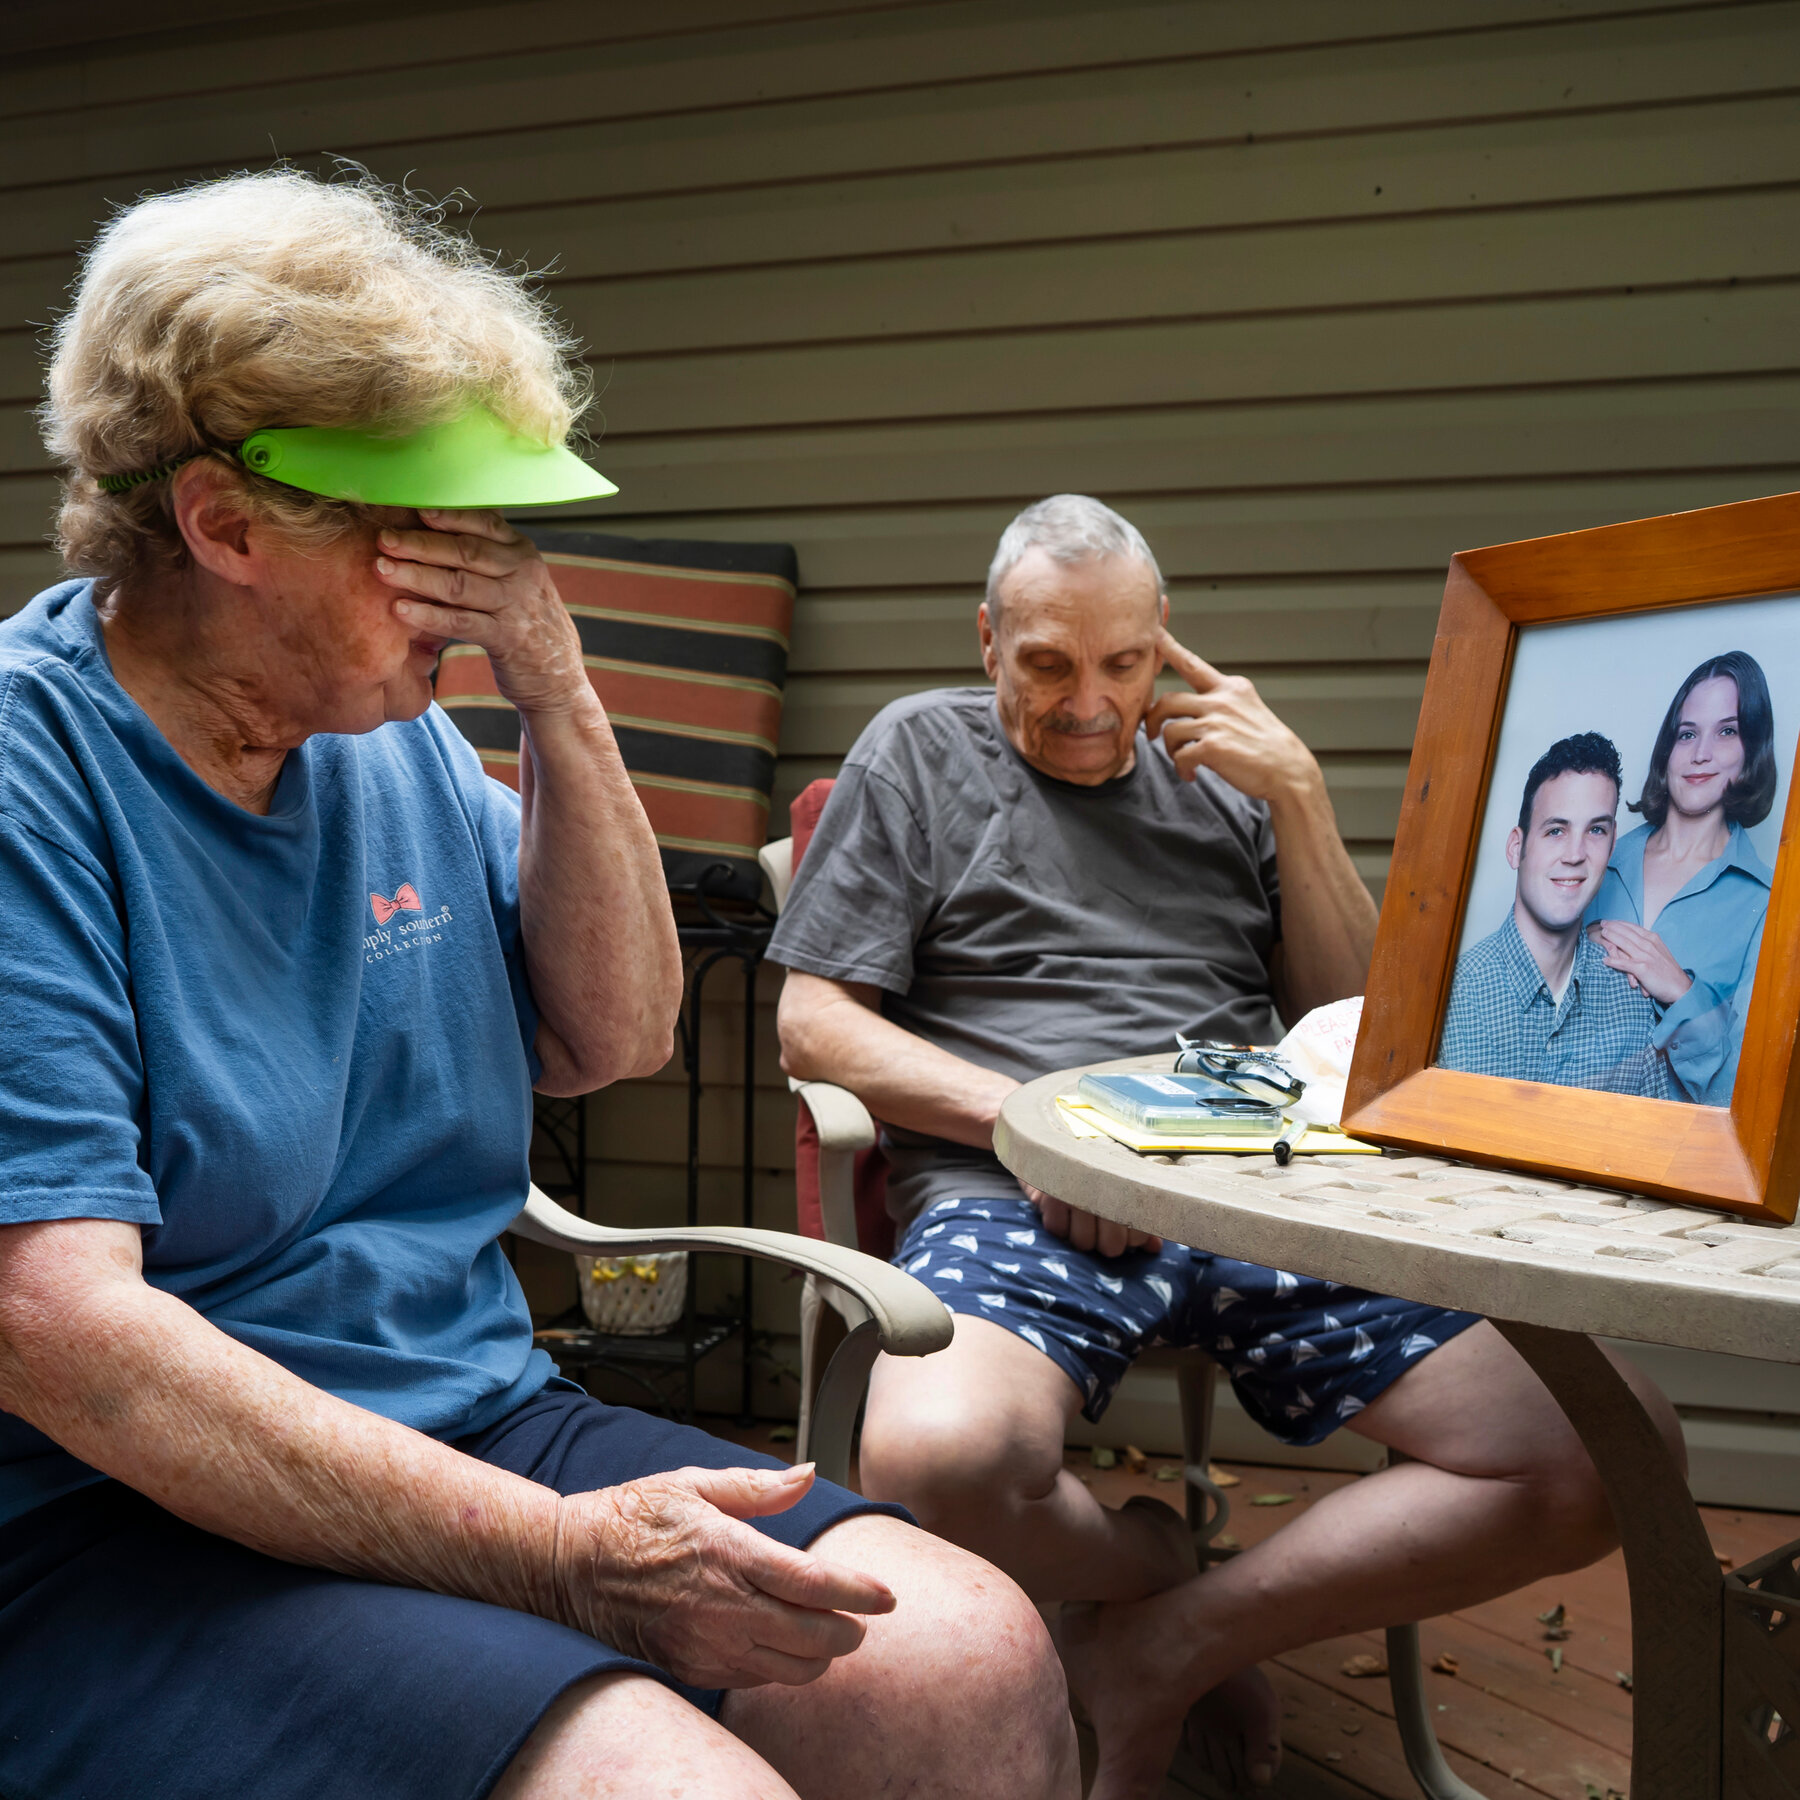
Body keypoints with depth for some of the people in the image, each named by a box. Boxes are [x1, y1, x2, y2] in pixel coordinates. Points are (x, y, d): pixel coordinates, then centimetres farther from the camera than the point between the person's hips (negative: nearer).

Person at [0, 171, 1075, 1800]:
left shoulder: (397, 730, 8)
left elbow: (613, 1037, 10)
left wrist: (561, 700, -5)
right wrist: (552, 1553, -26)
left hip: (476, 1427, 7)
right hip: (132, 1532, -6)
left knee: (971, 1658, -13)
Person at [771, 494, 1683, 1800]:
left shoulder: (1220, 773, 25)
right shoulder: (921, 751, 14)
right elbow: (815, 1025, 6)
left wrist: (1300, 794, 7)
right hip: (1021, 1196, -3)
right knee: (936, 1457, -37)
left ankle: (1165, 1649, -4)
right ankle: (1149, 1571, 1)